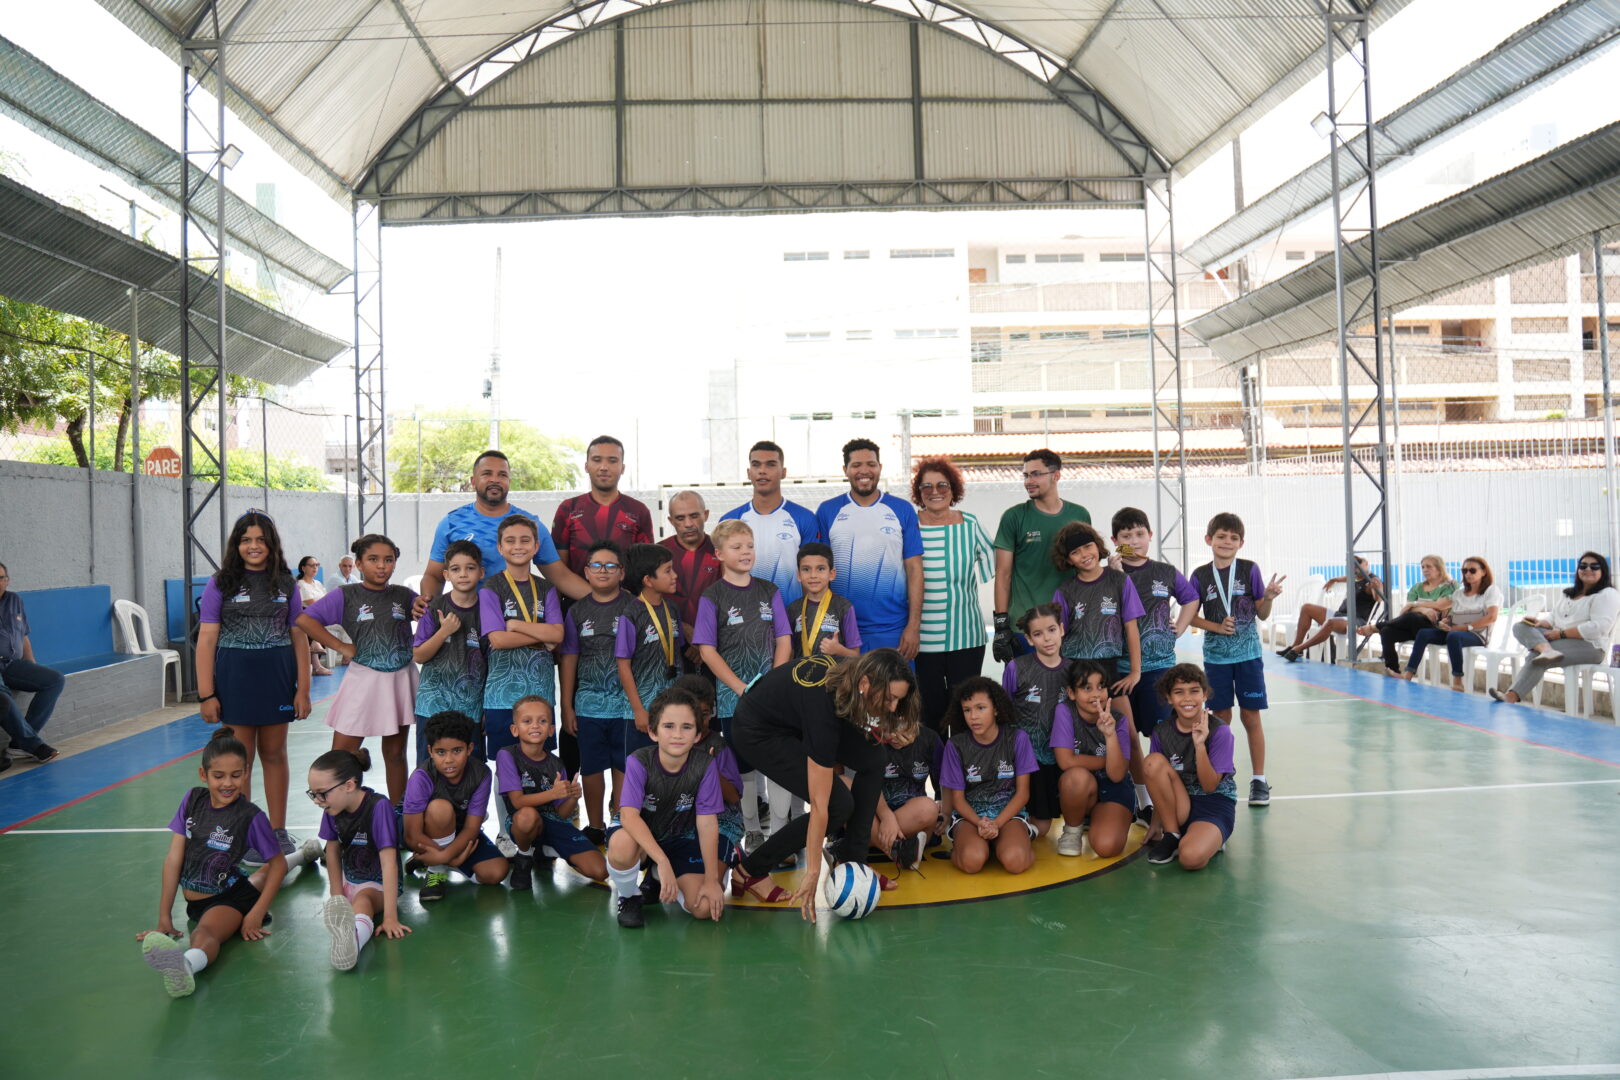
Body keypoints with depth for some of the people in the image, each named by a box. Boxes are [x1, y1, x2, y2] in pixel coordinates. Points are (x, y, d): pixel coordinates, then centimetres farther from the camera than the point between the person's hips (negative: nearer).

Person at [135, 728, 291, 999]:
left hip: (230, 897, -10)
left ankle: (185, 962, -68)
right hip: (195, 902, 10)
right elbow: (173, 859, -2)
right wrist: (164, 918, -4)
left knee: (205, 933, -34)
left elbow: (278, 863, -6)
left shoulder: (251, 817, -13)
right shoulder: (193, 800, -2)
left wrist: (256, 915, -12)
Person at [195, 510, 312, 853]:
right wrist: (205, 694, -10)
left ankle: (278, 829, 20)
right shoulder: (221, 584, -1)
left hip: (277, 678, 2)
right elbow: (207, 639, -4)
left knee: (274, 754, 10)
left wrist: (303, 689, -1)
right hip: (235, 679, -2)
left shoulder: (285, 583, 5)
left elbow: (299, 637, 5)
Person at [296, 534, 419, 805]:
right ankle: (359, 757, 35)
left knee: (395, 754, 9)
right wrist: (341, 647, -12)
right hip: (363, 679, -1)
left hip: (400, 679, 2)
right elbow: (304, 620, -9)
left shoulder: (404, 596, 4)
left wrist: (417, 642, -3)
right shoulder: (346, 595, -3)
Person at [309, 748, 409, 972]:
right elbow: (333, 850, 3)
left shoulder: (378, 807, -24)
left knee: (363, 900, -39)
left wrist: (390, 917, -34)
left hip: (378, 885, -16)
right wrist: (337, 897, -7)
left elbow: (389, 862, -29)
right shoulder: (332, 808, -7)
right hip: (348, 881, 16)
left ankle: (352, 939, -68)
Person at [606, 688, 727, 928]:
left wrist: (712, 880, -18)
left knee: (704, 908, -16)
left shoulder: (705, 766, -19)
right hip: (640, 835, -2)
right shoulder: (639, 762, -24)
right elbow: (628, 814, -35)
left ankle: (659, 881, 18)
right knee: (622, 844, -39)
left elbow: (707, 823, -16)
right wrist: (662, 861, -47)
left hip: (681, 839, 3)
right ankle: (628, 897, -5)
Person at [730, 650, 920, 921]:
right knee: (838, 805, -16)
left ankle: (850, 859, 7)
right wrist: (812, 872, -27)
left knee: (873, 759, -7)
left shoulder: (851, 673, -21)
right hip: (758, 733, -8)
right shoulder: (824, 705, -39)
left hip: (794, 715, 8)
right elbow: (820, 806, -34)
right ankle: (751, 871, -3)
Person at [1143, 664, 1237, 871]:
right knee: (1154, 761, -24)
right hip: (1178, 806, 4)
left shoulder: (1219, 730, -14)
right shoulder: (1161, 732, -3)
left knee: (1191, 858, -35)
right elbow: (1158, 779, 9)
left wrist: (1200, 745, -28)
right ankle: (1172, 835, -9)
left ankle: (1212, 840, 4)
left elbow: (1209, 786, -16)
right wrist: (1156, 823, 9)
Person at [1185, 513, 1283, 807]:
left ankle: (1259, 780, 11)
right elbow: (1191, 616, 4)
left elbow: (1262, 614, 2)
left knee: (1251, 716, 1)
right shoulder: (1201, 575, 0)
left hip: (1247, 653, -1)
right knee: (1221, 716, 7)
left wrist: (1269, 598, -18)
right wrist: (1217, 627, -12)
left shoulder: (1249, 570, -1)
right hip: (1215, 656, 1)